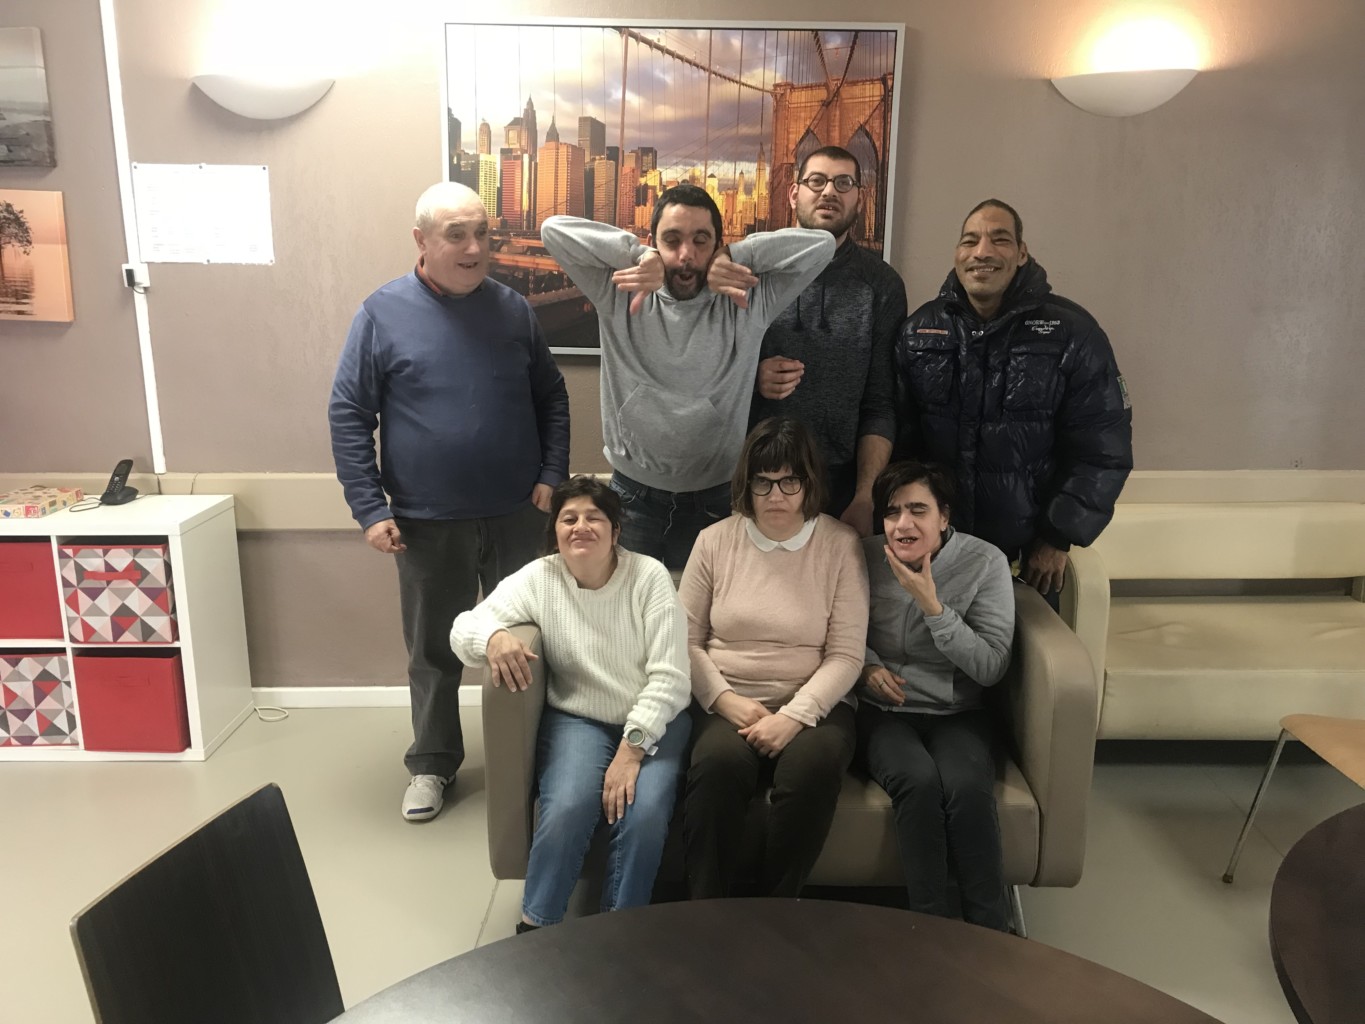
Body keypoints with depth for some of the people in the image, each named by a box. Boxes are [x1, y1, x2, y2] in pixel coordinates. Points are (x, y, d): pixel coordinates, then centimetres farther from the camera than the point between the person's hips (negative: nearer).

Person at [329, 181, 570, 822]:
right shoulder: (383, 313, -5)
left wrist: (552, 475, -1)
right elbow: (348, 416, -4)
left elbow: (552, 399, 10)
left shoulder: (512, 309, 4)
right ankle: (433, 763, 31)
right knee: (433, 647, 13)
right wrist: (370, 509, -9)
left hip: (517, 512, 2)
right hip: (428, 521, -2)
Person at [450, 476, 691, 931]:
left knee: (645, 812, -27)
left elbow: (669, 677, -12)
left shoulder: (649, 577, -9)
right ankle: (536, 926, -5)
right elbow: (464, 628, -5)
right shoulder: (538, 579, -4)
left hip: (651, 722, 0)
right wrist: (494, 637, -30)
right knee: (567, 809, -27)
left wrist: (632, 748, -21)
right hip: (578, 719, 1)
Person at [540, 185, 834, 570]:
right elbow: (554, 230, -9)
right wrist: (640, 257, -16)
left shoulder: (748, 301, -5)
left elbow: (819, 245, -10)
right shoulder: (621, 296, -4)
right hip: (632, 495, 1)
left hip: (715, 498, 0)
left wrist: (733, 258, -14)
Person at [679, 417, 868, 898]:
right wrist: (725, 699, -10)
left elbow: (846, 656, -3)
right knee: (717, 764, -32)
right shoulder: (715, 540, 5)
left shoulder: (840, 545, 1)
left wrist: (794, 716, -16)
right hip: (727, 702, 1)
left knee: (813, 767, -32)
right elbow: (686, 640, 6)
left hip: (812, 704, 0)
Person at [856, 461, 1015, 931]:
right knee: (918, 780, -31)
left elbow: (991, 668, -10)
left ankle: (991, 935, -18)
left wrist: (931, 604, -19)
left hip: (957, 713, 0)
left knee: (968, 786, -32)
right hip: (884, 712, 0)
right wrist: (865, 665, -7)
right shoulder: (867, 558, -2)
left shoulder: (986, 562, -6)